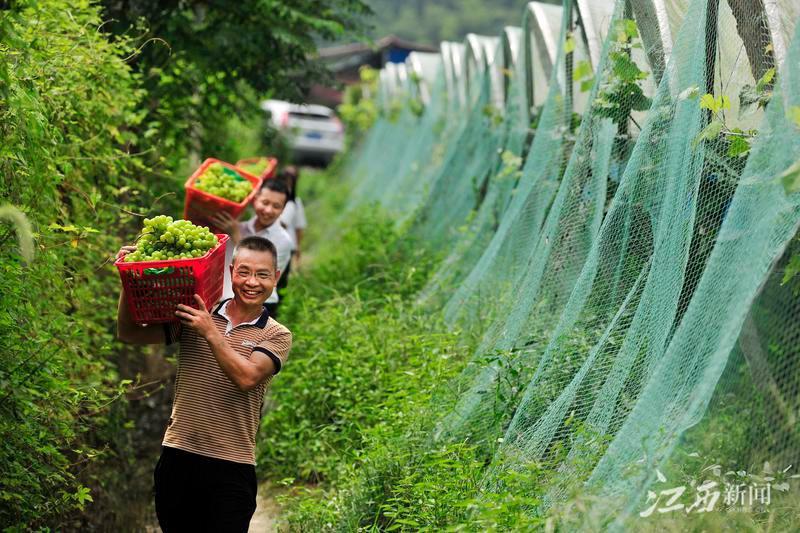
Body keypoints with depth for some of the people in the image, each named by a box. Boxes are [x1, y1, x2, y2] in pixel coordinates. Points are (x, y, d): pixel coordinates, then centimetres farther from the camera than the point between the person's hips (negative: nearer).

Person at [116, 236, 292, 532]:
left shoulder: (277, 336, 0)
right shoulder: (193, 316, 6)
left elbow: (246, 378, -18)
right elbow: (129, 334, 3)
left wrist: (211, 333, -22)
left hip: (231, 468, -2)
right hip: (178, 456, 2)